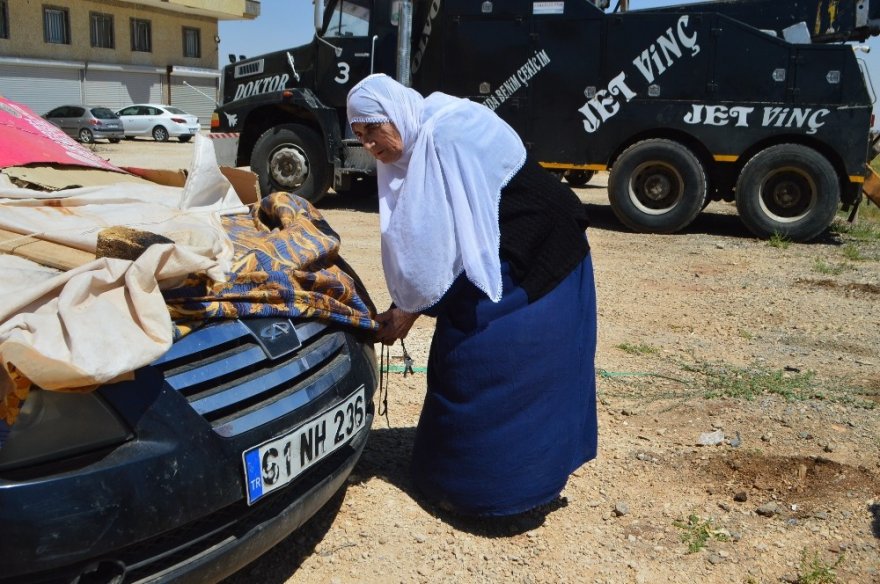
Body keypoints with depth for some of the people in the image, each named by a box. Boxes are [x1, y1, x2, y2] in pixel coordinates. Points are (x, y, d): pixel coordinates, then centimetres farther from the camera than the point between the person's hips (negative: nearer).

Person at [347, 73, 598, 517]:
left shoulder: (446, 136, -24)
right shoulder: (416, 147, 5)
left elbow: (440, 237, -25)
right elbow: (420, 235, 5)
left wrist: (409, 308, -17)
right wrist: (405, 304, -3)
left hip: (536, 261, -9)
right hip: (495, 259, 9)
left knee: (490, 368, -5)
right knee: (462, 360, 11)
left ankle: (484, 487, 10)